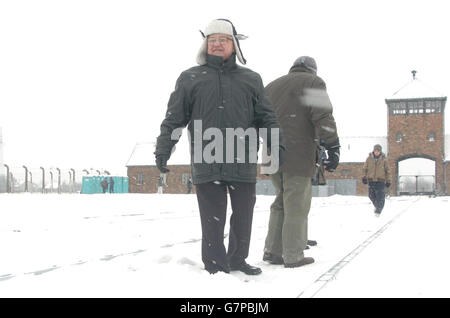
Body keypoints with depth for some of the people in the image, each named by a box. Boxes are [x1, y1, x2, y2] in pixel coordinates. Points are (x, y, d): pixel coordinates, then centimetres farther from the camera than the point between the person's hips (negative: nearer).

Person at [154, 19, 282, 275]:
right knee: (213, 220, 1)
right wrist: (163, 149, 0)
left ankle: (238, 260, 29)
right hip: (206, 165, -2)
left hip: (244, 165, 2)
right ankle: (215, 266, 13)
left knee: (243, 217, 10)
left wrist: (275, 143, -1)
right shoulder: (190, 78, 10)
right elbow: (173, 119, 8)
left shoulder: (251, 79, 13)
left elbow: (266, 117, 13)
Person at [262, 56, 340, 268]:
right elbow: (323, 116, -9)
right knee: (296, 207, -2)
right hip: (298, 156, -6)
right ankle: (293, 256, 0)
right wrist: (332, 147, -11)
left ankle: (272, 251, 13)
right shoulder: (313, 82, 4)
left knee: (280, 203, 16)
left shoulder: (271, 86, 23)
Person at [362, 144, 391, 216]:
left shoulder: (384, 159, 0)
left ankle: (378, 210, 2)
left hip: (380, 180, -2)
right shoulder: (369, 158, 3)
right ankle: (376, 205, 31)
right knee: (371, 195, 4)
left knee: (380, 196, -7)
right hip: (371, 180, 2)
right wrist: (364, 177, 2)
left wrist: (388, 181, 3)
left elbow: (388, 170, 5)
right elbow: (365, 168, 11)